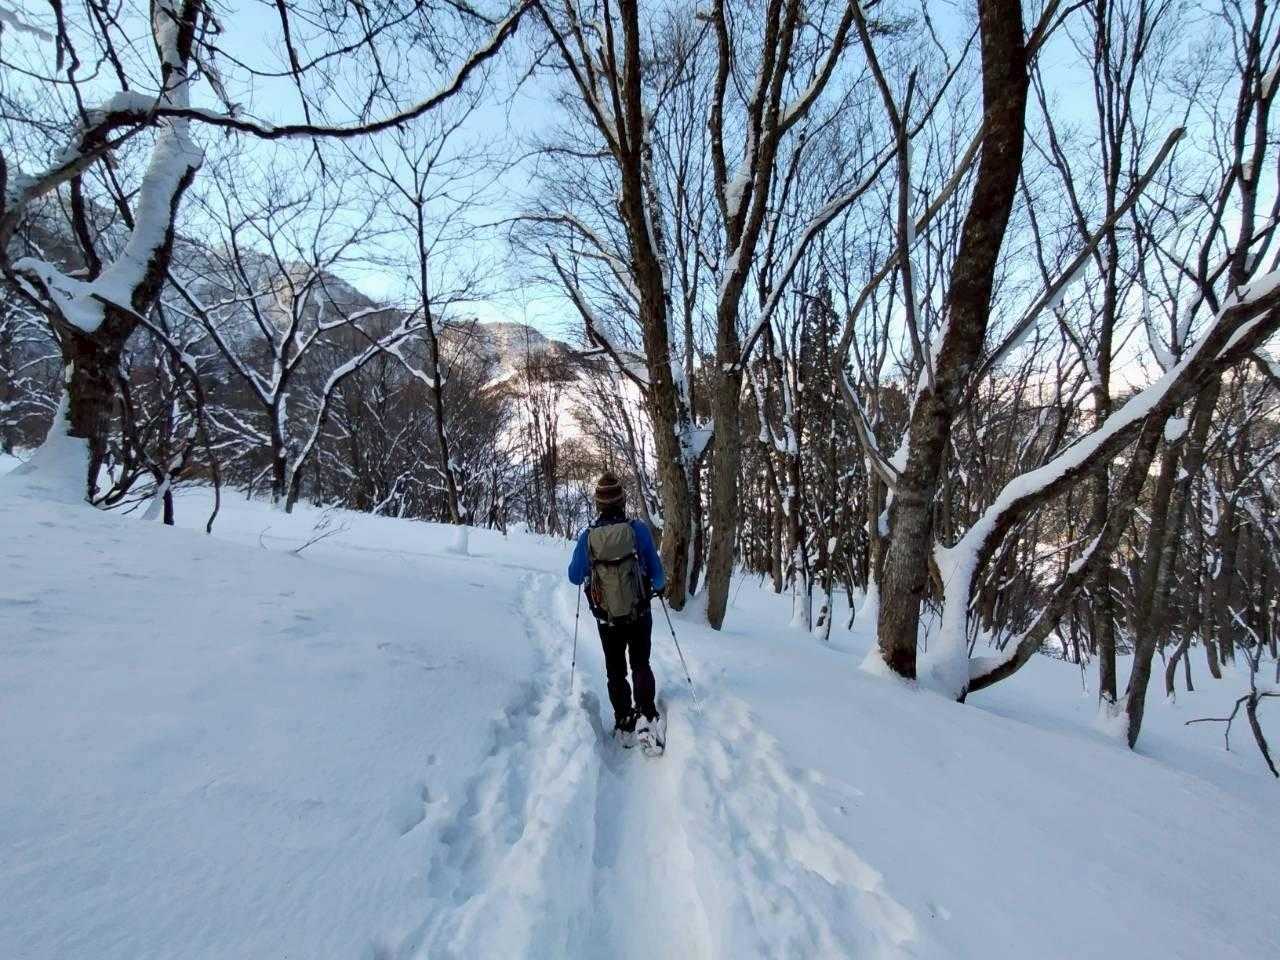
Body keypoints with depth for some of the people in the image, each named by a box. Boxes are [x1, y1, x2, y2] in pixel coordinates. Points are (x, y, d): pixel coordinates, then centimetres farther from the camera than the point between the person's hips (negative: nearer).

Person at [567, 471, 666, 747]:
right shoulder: (638, 529, -15)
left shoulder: (587, 536, -10)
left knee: (615, 671, 18)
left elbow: (574, 577, 1)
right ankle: (647, 717, 1)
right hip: (640, 614, -1)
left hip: (607, 618, 1)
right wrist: (659, 586, 14)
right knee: (641, 665, 16)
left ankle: (624, 724, 20)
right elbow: (657, 573, -8)